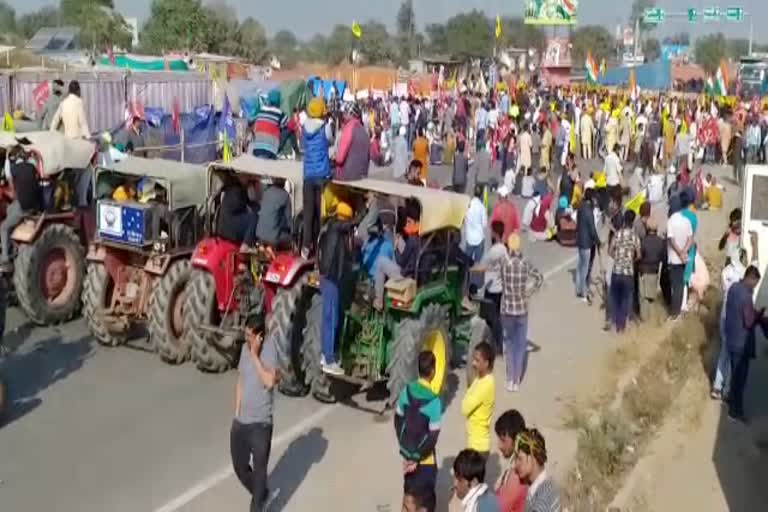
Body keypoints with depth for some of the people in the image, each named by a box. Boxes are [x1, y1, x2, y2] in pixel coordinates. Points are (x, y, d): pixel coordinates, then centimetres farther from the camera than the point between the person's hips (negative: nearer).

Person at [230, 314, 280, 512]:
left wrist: (255, 355, -27)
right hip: (240, 421, 7)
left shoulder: (269, 348, -16)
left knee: (259, 470, 5)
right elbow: (240, 382, 12)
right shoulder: (244, 348, 4)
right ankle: (261, 496, 42)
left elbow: (269, 382, -29)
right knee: (240, 467, 18)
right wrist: (236, 415, 9)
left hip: (260, 423, -7)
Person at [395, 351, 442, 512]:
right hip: (425, 460, -5)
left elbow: (398, 420, 3)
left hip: (408, 456, 5)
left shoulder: (406, 391, -6)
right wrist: (417, 458, -11)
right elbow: (432, 437, -22)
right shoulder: (434, 401, -23)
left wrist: (404, 449, 8)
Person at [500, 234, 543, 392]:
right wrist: (528, 293, 0)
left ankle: (510, 380, 13)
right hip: (522, 310, 1)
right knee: (520, 345, 11)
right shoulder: (525, 265, -7)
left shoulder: (504, 264, -12)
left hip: (507, 310, -1)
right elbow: (539, 278, -7)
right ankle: (516, 381, 14)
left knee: (509, 344, 14)